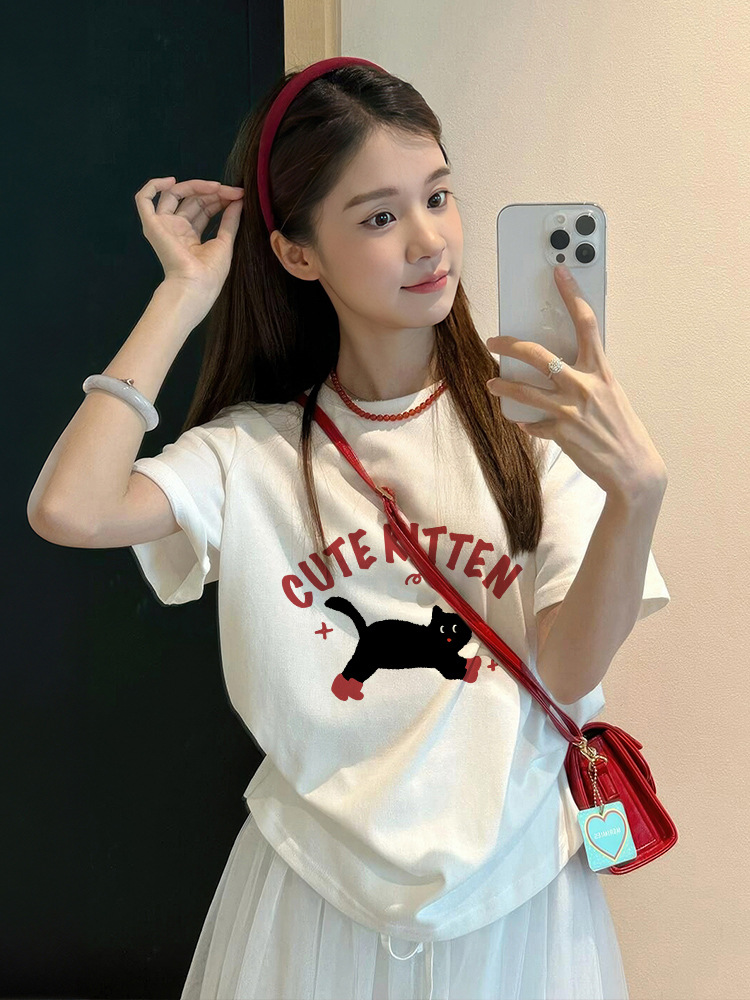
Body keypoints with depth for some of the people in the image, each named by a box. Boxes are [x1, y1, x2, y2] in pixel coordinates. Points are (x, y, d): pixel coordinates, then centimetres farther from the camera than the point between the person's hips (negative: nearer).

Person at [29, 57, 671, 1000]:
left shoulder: (531, 421, -7)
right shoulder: (255, 451, -7)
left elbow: (567, 670, -12)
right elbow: (69, 512, -25)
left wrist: (637, 491, -29)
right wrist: (183, 297, -15)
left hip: (512, 881, 1)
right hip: (318, 885, 0)